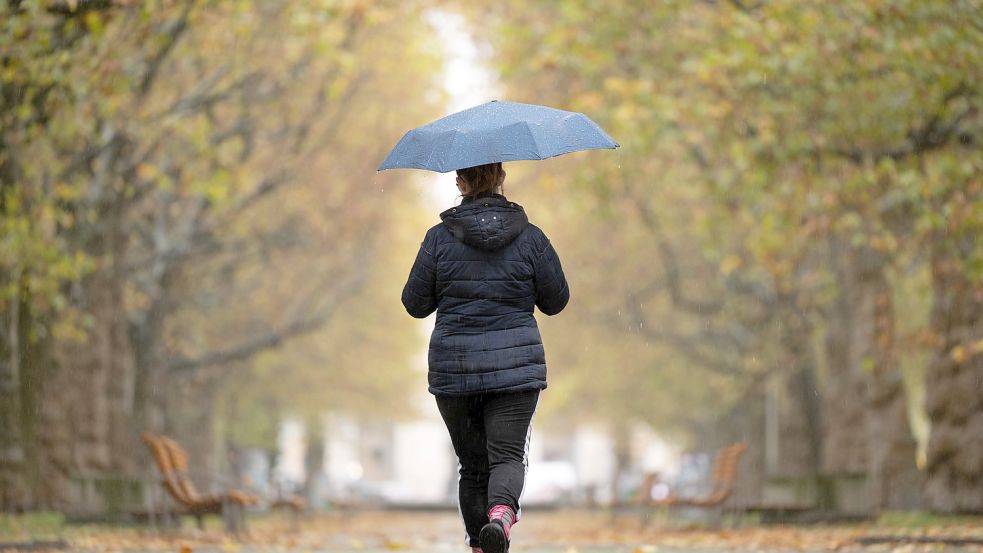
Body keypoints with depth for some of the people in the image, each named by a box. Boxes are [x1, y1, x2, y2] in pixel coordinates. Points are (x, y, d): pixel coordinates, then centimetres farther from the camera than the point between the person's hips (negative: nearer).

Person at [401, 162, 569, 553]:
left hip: (454, 368, 1)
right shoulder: (530, 237, -1)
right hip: (515, 365, -1)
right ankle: (501, 513, -32)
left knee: (473, 464, 12)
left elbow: (416, 304, 2)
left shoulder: (440, 238, -2)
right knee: (507, 456, -3)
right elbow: (556, 301, 7)